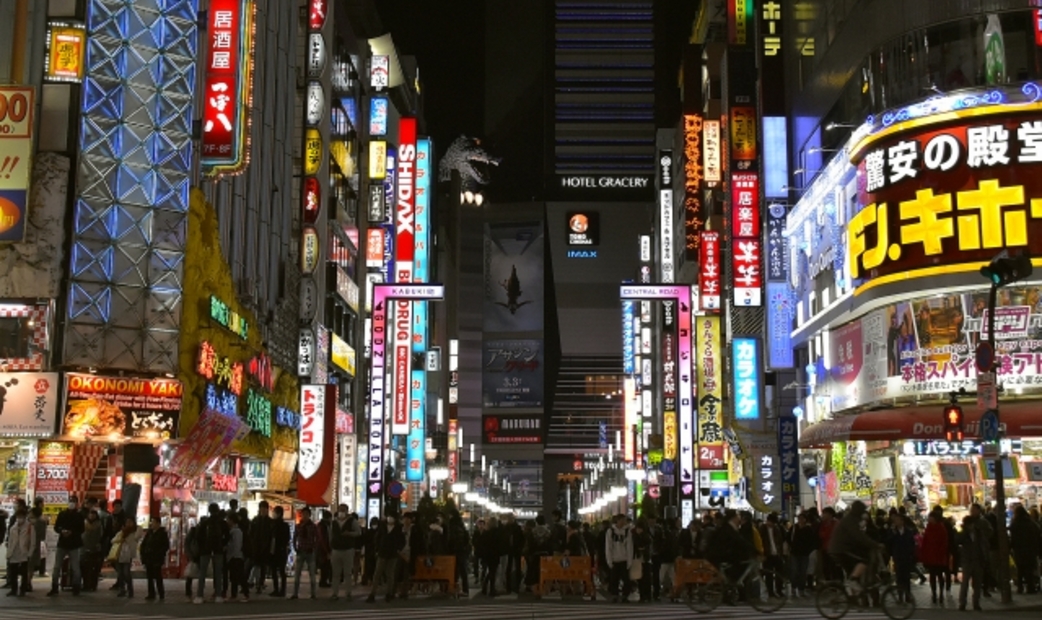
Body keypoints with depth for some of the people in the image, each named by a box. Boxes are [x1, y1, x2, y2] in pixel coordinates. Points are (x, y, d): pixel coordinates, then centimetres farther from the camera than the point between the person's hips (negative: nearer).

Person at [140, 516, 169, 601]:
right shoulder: (149, 532, 12)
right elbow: (143, 544, 18)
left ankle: (162, 595, -1)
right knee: (149, 578, 6)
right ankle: (151, 594, 12)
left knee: (158, 578, -6)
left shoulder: (163, 533, -3)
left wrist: (160, 555, -13)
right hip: (148, 559, 6)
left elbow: (166, 546, -6)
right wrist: (143, 554, 6)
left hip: (157, 560, -6)